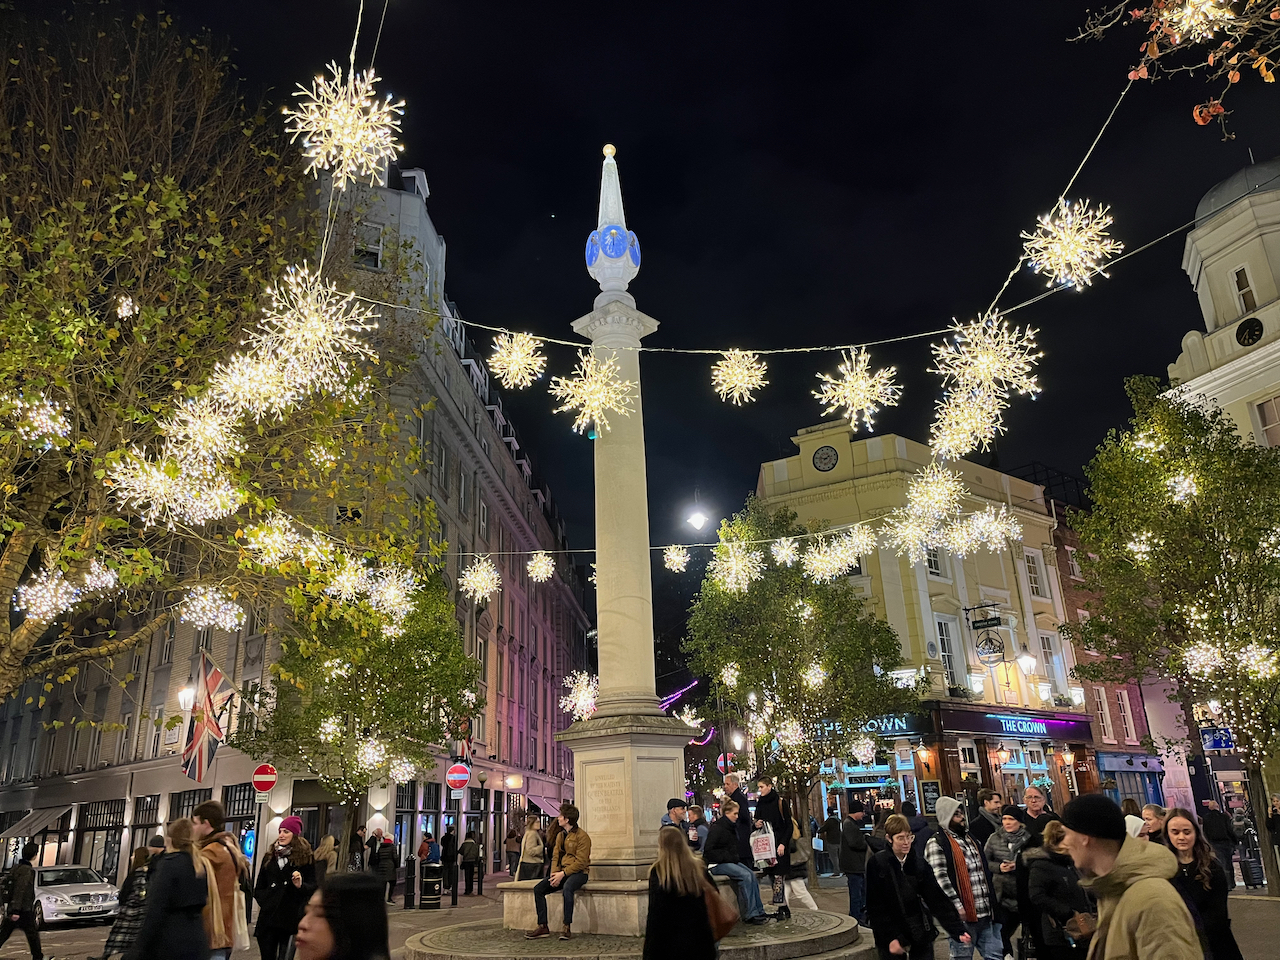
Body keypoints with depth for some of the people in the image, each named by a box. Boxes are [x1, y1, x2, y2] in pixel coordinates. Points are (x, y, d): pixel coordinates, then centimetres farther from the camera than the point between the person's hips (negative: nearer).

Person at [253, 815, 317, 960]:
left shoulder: (306, 857, 2)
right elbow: (259, 887, 19)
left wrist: (301, 885, -20)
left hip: (291, 919, -4)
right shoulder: (269, 857, 14)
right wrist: (263, 901, 3)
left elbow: (313, 887, -1)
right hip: (268, 917, 4)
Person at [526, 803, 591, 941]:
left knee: (567, 887, -38)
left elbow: (581, 862, -16)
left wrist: (563, 874, -21)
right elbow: (555, 857, 12)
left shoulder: (582, 836, -10)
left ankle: (567, 928, -31)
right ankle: (542, 927, -6)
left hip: (578, 872, -8)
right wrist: (554, 874, -7)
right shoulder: (560, 836, 15)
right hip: (562, 872, 8)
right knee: (538, 889, -9)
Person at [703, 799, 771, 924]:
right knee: (745, 875, -25)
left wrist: (736, 856, 7)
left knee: (751, 874, -15)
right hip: (717, 865, -8)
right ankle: (750, 914, -20)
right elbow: (708, 851, -17)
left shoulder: (732, 827, 16)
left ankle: (759, 911, -11)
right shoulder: (716, 828, -12)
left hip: (732, 861, 8)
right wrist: (728, 857, -18)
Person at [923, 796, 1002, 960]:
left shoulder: (970, 839, 19)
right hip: (963, 915, -7)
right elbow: (941, 878, -16)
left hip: (986, 913, 8)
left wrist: (992, 905, 20)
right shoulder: (936, 844, -8)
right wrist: (958, 906, -21)